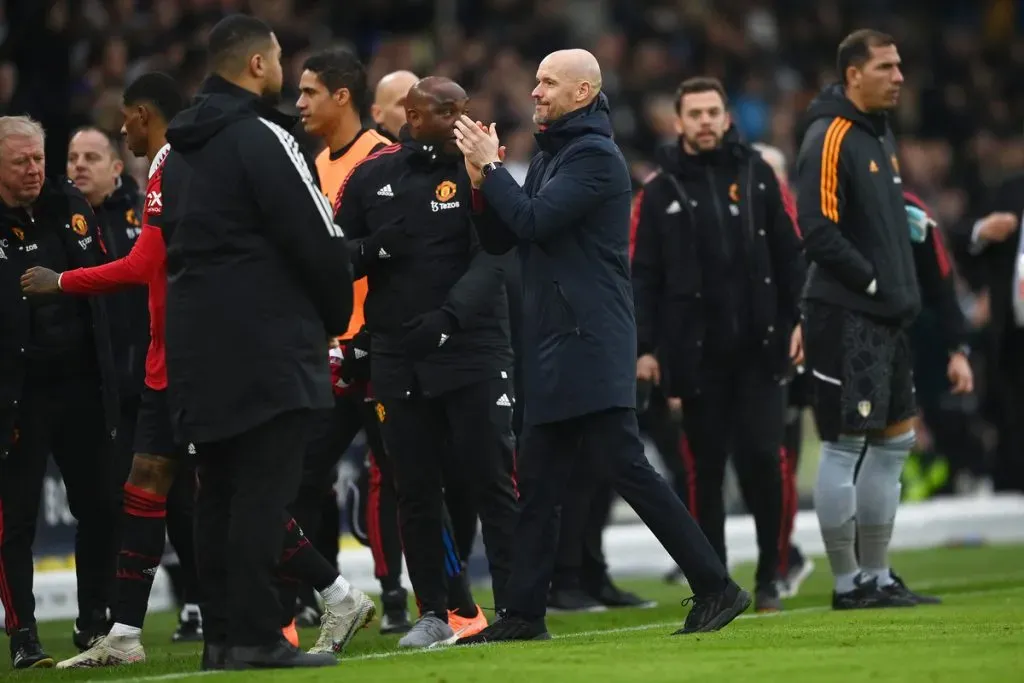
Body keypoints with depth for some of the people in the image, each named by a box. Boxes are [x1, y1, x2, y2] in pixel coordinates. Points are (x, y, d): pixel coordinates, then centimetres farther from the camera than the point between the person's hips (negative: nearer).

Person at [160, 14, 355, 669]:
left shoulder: (181, 150, 15)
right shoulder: (262, 138, -11)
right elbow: (319, 241, -12)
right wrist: (335, 316, 3)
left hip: (198, 342, 8)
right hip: (267, 342, -8)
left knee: (220, 489, 10)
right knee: (264, 489, -8)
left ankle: (222, 632, 10)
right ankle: (255, 634, -11)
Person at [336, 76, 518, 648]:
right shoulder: (371, 178, 8)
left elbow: (490, 258, -11)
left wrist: (448, 315, -25)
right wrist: (375, 248, -11)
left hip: (472, 349, -3)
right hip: (398, 359, 4)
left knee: (492, 482, -4)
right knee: (416, 489, 7)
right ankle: (435, 613, 15)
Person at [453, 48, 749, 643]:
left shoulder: (595, 156, -10)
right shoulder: (548, 157, 19)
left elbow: (535, 222, -19)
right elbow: (499, 238, 16)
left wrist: (490, 167, -9)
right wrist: (483, 178, 1)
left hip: (593, 344, -9)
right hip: (553, 348, 9)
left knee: (625, 466, -12)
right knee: (539, 484, 9)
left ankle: (716, 588, -9)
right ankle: (525, 612, 12)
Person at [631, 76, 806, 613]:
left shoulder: (756, 175, 8)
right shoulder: (661, 192, 6)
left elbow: (789, 252, 7)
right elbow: (645, 276, 4)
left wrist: (800, 317, -2)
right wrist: (645, 347, -2)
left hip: (760, 346, 0)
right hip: (697, 355, 0)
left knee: (762, 458, -4)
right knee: (707, 468, 3)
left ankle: (769, 576, 7)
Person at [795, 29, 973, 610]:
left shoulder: (881, 135, 16)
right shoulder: (830, 138, -13)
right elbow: (820, 232, -20)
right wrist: (875, 282, -14)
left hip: (886, 318, 10)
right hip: (845, 316, -10)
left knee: (895, 441, 12)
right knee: (844, 445, -4)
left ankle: (877, 576, 20)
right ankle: (847, 583, 1)